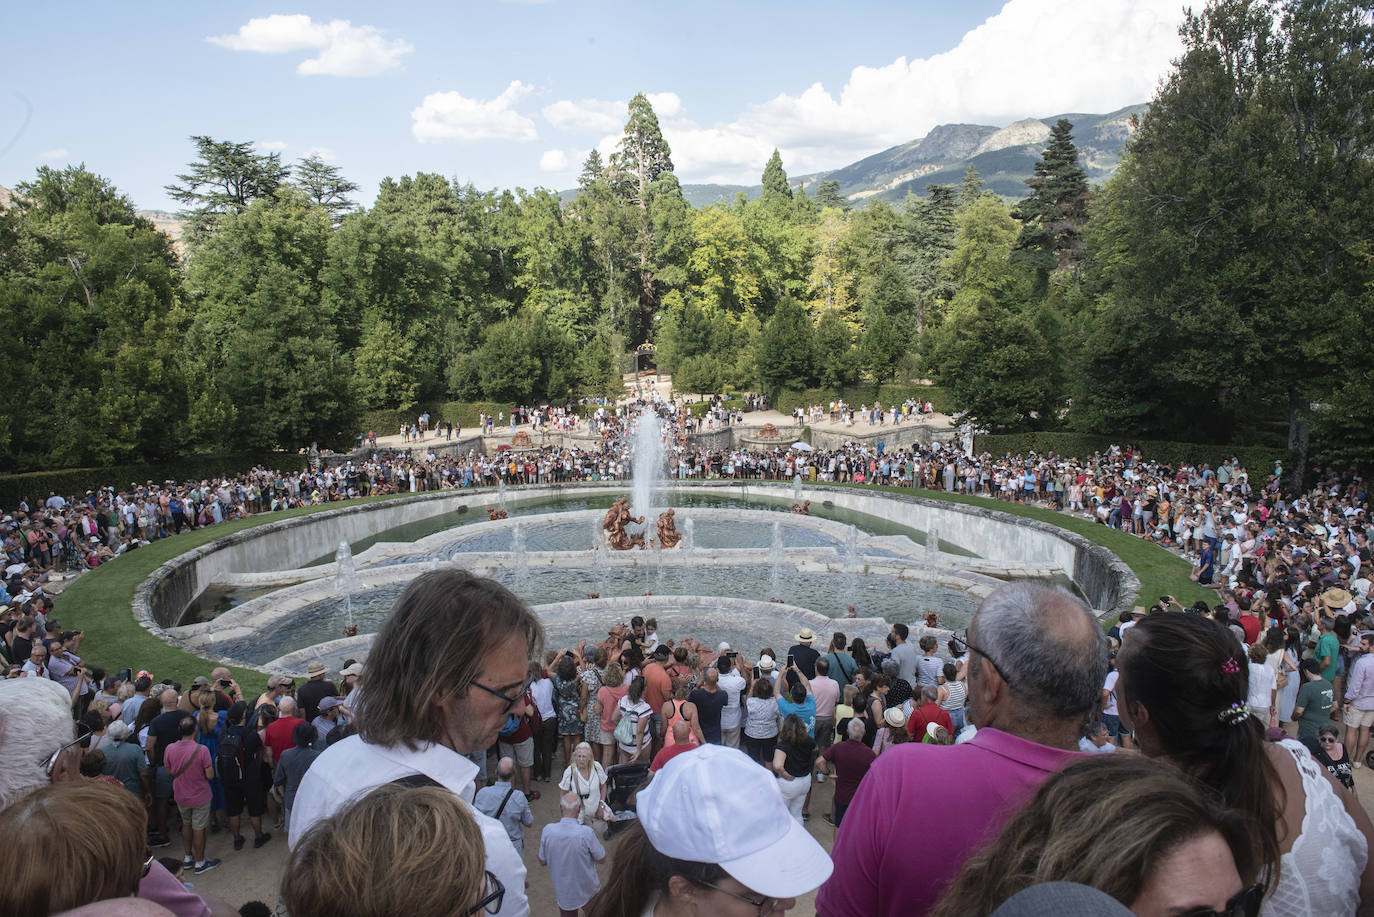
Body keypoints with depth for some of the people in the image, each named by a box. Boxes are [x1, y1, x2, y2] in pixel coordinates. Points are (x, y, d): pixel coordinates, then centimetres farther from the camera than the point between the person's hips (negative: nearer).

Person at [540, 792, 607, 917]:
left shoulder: (547, 830, -20)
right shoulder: (586, 832, -28)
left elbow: (542, 861, -4)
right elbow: (601, 858, -11)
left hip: (562, 891, 2)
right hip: (587, 891, -2)